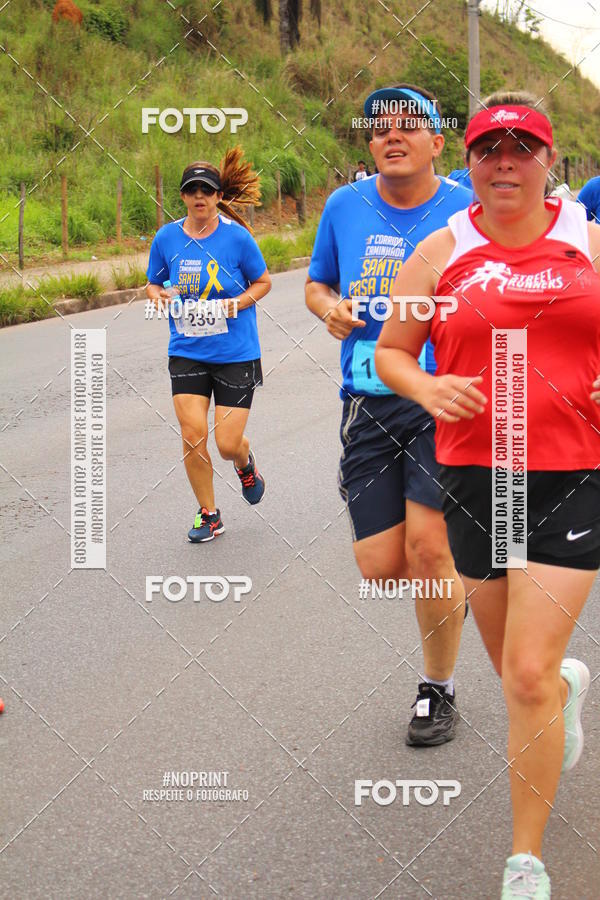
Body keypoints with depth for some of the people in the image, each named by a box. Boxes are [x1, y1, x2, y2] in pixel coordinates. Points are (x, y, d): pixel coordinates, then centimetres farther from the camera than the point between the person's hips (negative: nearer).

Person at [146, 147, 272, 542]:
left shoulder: (236, 236, -8)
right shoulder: (167, 237, 0)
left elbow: (263, 282, 5)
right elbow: (154, 283, 14)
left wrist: (238, 303, -14)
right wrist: (159, 295, -9)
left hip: (236, 353, -2)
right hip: (187, 352, 2)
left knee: (228, 443, -4)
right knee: (193, 434, -8)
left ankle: (246, 463, 36)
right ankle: (209, 516, 12)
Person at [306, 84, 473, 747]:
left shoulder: (466, 212, -1)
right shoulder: (344, 207, 8)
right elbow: (316, 283, 21)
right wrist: (329, 306, -1)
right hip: (368, 404, 3)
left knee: (428, 548, -12)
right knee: (380, 566, -1)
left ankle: (439, 688, 12)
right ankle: (454, 586, 36)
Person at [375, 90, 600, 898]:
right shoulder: (442, 253, 4)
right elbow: (391, 351, 10)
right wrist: (427, 388, -11)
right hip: (475, 475, 2)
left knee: (529, 677, -9)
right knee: (515, 668, 17)